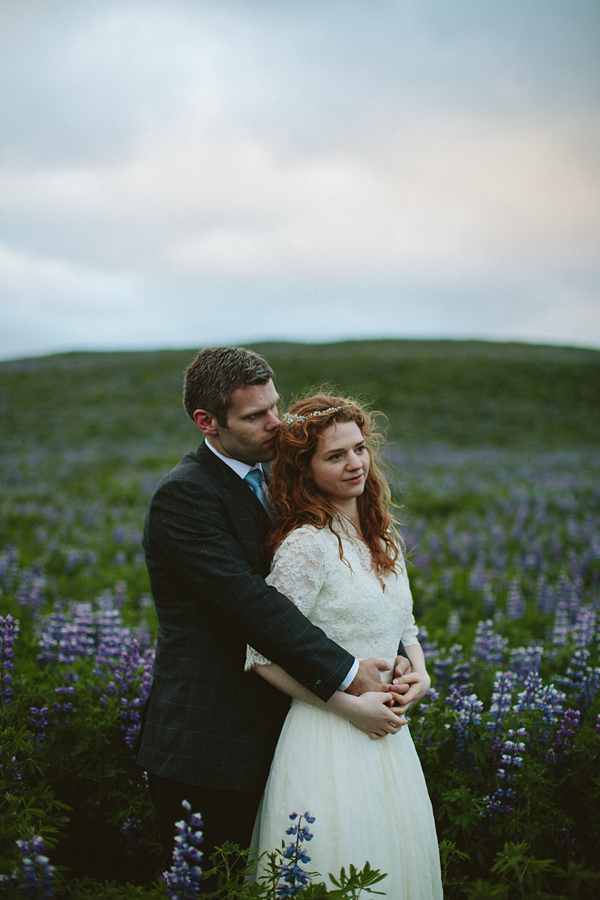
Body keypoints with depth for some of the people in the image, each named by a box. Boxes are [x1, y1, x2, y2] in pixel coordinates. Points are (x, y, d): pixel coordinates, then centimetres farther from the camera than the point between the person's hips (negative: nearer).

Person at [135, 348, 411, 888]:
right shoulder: (185, 495, -15)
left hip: (260, 736, 8)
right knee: (208, 885, 0)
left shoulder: (267, 478, 12)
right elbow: (249, 601, -24)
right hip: (205, 747, -8)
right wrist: (346, 674, -22)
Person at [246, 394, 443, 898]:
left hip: (389, 733, 7)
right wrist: (352, 705, -16)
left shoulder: (383, 537, 8)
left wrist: (420, 673, 0)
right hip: (331, 738, -7)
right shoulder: (307, 543, -16)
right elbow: (264, 657, -17)